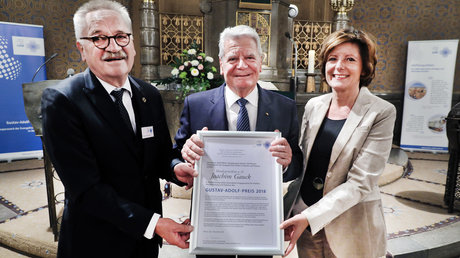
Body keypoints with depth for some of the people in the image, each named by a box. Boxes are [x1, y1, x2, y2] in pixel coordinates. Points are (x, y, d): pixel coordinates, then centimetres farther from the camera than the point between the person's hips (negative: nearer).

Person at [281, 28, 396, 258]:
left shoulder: (381, 113, -13)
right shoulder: (313, 105, 0)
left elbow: (361, 182, -18)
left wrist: (310, 217, -23)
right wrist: (288, 209, 1)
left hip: (351, 230, -3)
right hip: (304, 219, 4)